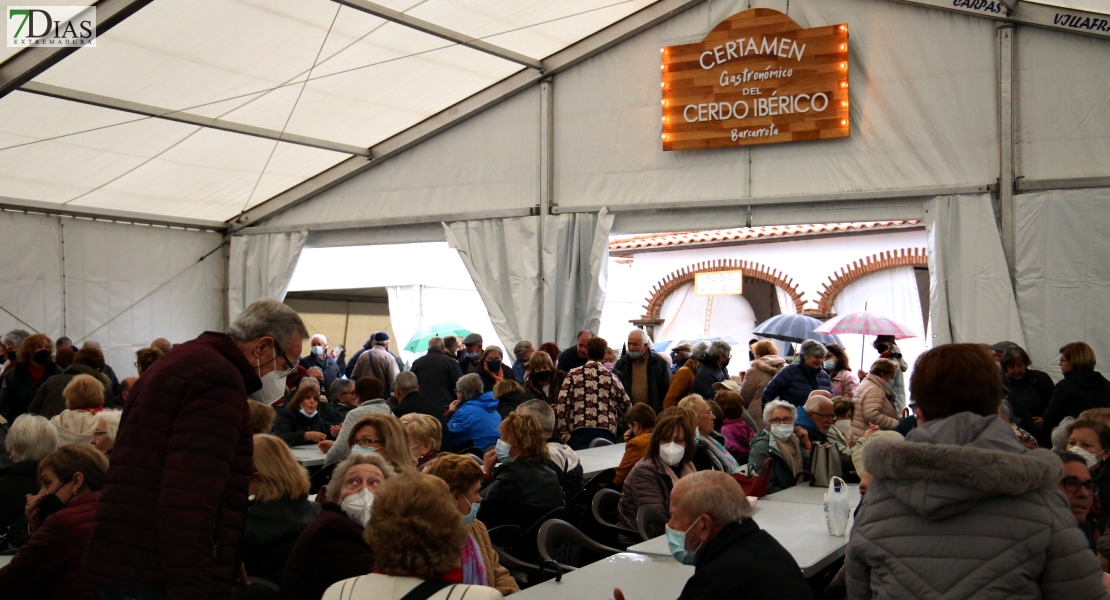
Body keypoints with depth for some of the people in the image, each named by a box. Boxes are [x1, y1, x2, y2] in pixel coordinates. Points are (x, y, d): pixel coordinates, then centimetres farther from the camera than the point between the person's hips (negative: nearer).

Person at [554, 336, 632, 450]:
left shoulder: (574, 374, 6)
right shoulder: (612, 377, 11)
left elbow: (562, 402, -5)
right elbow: (627, 406, 15)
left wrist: (563, 431, -3)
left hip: (579, 430, -1)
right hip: (606, 432, 1)